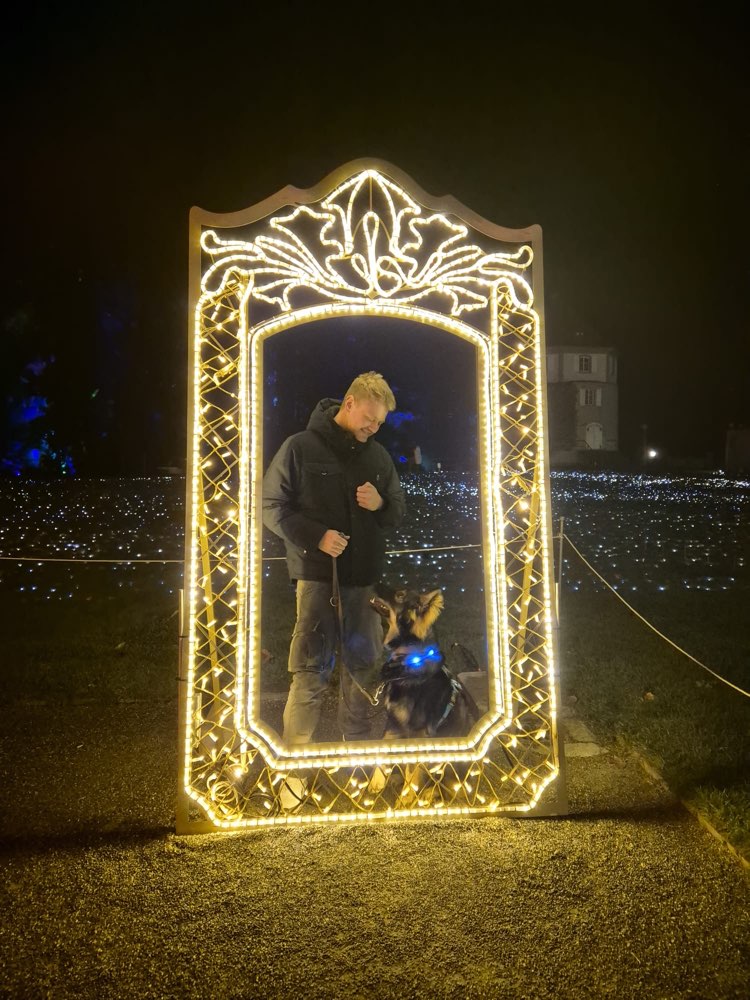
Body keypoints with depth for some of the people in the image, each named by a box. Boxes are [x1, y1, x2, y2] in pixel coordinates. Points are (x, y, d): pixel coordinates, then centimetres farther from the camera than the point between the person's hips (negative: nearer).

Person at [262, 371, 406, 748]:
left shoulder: (379, 455, 8)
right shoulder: (300, 447, -5)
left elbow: (398, 512, 15)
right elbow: (272, 506, -4)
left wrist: (381, 504, -9)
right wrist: (316, 536, -16)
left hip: (365, 575, 5)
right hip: (317, 574, -4)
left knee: (364, 664, 12)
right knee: (310, 668, -2)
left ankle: (357, 738, 27)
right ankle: (297, 744, 12)